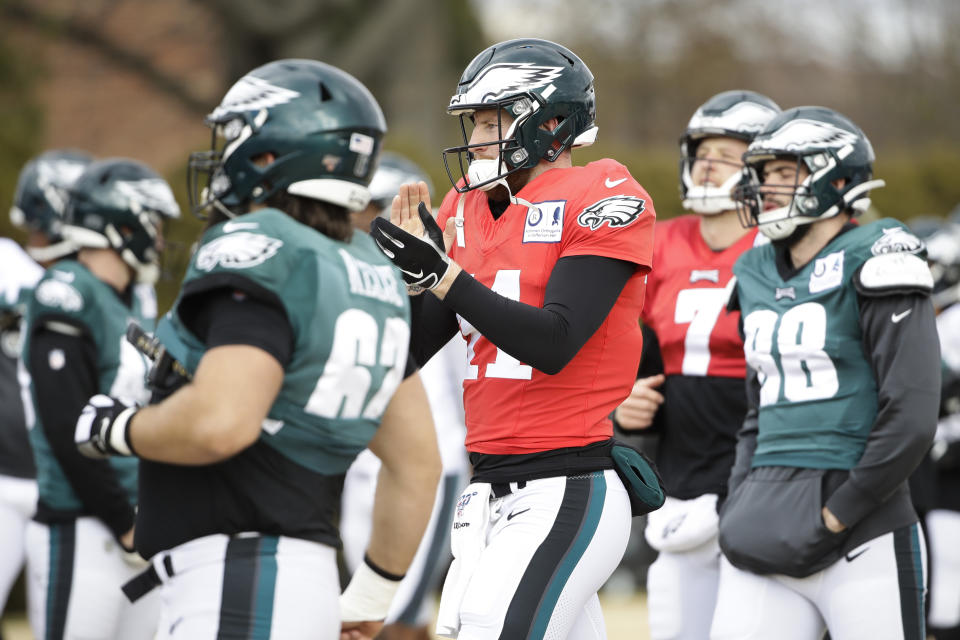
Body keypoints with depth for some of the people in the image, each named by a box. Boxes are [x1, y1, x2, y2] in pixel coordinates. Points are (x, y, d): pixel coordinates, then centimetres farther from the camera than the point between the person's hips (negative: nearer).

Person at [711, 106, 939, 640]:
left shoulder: (872, 265, -7)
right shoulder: (761, 275, 15)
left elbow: (910, 419, -13)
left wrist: (834, 515, -12)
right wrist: (742, 507, 11)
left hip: (863, 539, -6)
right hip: (769, 533, 6)